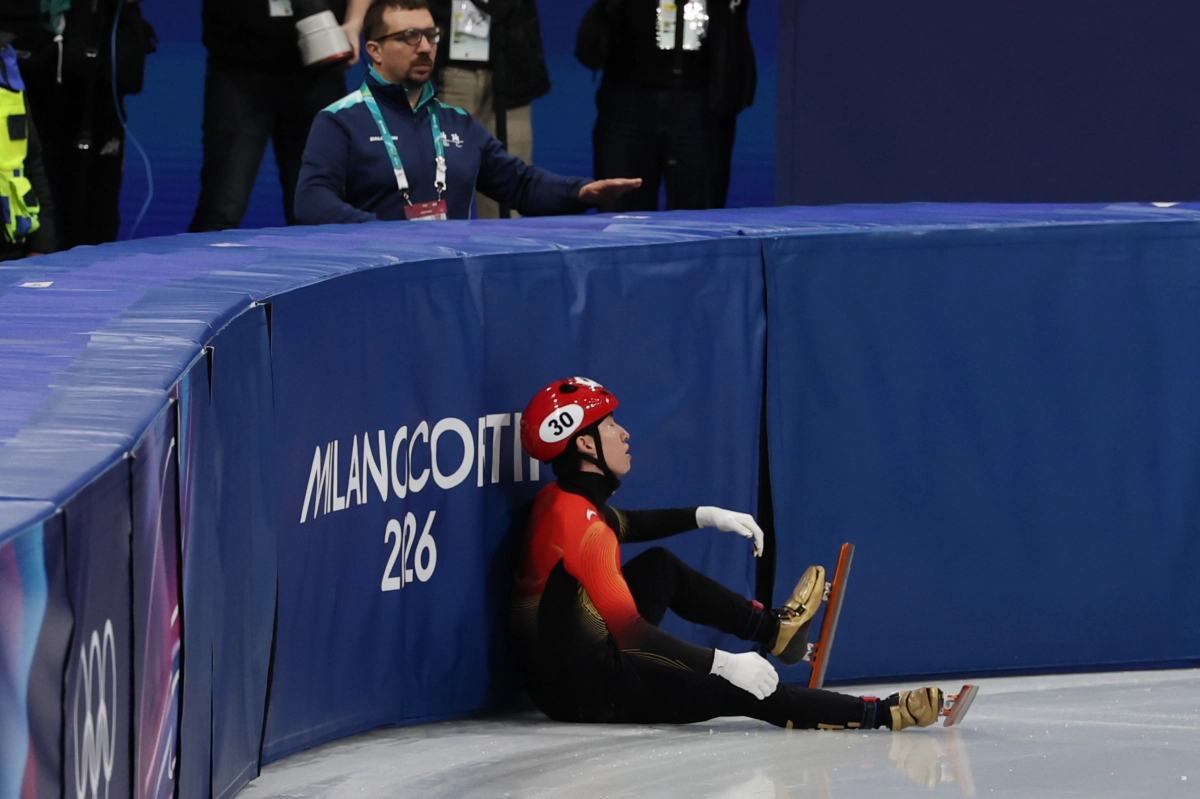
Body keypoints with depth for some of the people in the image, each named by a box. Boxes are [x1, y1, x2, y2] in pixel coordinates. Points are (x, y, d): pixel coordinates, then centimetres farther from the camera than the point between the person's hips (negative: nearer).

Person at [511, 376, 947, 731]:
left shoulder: (558, 499, 4)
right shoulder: (583, 524, -26)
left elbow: (624, 526, 27)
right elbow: (630, 632, -31)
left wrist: (705, 516, 17)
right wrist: (724, 663, -30)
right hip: (588, 693, -10)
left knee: (661, 567, 26)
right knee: (733, 690, -13)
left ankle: (771, 626, 40)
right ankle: (882, 715, -9)